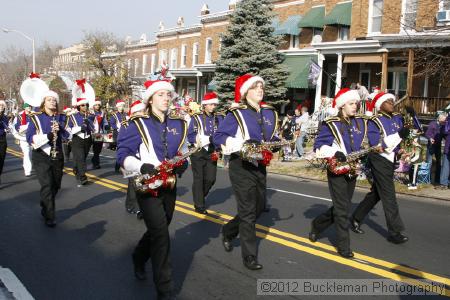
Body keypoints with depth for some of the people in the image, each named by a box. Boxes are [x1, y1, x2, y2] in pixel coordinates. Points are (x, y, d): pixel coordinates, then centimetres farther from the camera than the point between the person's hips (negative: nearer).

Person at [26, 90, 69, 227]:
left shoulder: (59, 118, 7)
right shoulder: (35, 118, -4)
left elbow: (67, 136, 2)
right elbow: (30, 138, -11)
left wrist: (60, 129, -19)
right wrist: (47, 136, -25)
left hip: (57, 156, 4)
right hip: (41, 157, -4)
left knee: (55, 186, 12)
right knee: (47, 186, -11)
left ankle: (45, 208, 36)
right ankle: (49, 217, -2)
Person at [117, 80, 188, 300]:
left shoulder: (178, 125, 7)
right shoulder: (137, 124, -9)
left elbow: (183, 152, 16)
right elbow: (123, 155, -10)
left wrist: (183, 163, -6)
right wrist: (143, 167, -27)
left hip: (169, 185, 6)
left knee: (158, 230, 20)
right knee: (161, 234, -13)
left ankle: (139, 258, 50)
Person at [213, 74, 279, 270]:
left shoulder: (269, 113, 9)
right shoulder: (236, 114, -9)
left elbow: (273, 138, 19)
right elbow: (218, 137, -11)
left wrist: (273, 145, -4)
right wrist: (240, 144, -23)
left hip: (260, 166, 7)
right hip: (241, 167, -7)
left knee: (259, 207, 17)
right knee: (248, 212, -4)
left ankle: (228, 232, 39)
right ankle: (250, 257, 6)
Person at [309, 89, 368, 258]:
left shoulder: (361, 122, 9)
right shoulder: (331, 124, -8)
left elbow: (364, 143, 21)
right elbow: (319, 146, -10)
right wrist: (336, 154, -22)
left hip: (352, 170, 6)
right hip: (337, 170, -6)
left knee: (342, 207, 13)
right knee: (342, 209, -7)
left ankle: (317, 225, 35)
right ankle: (344, 247, 3)